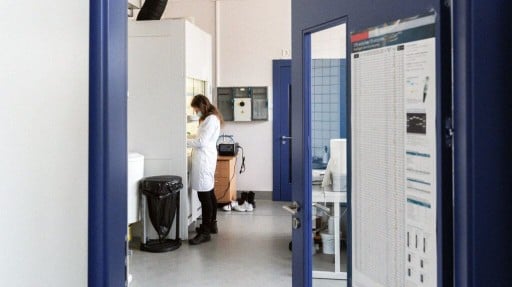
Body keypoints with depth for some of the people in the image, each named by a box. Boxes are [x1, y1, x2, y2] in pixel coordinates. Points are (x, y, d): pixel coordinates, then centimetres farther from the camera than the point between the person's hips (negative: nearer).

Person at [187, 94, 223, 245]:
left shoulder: (211, 119, -12)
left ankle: (205, 232, -7)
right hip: (205, 158, 11)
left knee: (204, 195, -10)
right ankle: (212, 224, 27)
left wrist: (184, 141, -4)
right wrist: (190, 141, 10)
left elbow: (201, 142, -15)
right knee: (209, 193, 17)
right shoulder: (210, 118, 19)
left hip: (204, 160, -11)